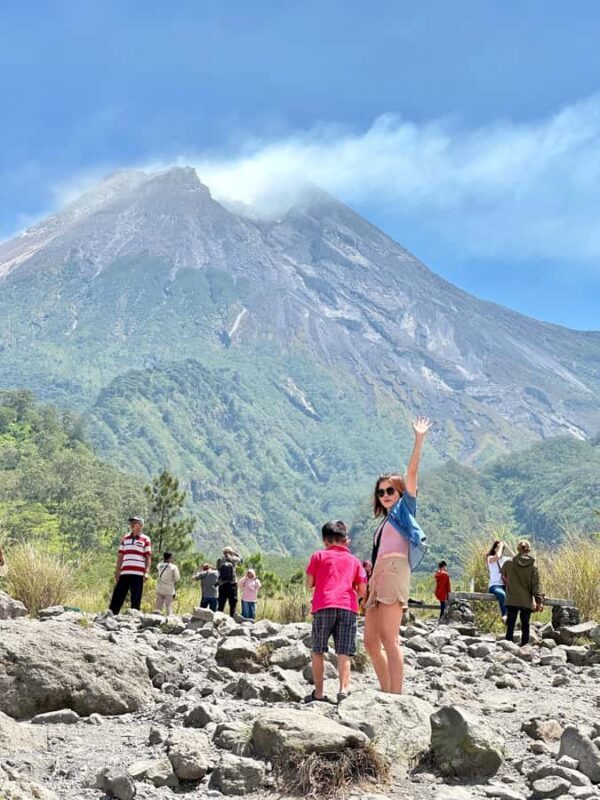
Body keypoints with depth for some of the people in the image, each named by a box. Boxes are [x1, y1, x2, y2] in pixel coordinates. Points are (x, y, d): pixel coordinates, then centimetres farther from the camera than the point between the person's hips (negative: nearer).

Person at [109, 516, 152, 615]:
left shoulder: (145, 539, 5)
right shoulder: (125, 538, 17)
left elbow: (148, 557, 2)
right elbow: (120, 556, 17)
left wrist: (147, 572, -10)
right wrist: (117, 571, 10)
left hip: (138, 574, -3)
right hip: (124, 573, 4)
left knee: (136, 601, -1)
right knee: (117, 598, 0)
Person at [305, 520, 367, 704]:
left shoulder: (319, 556, 13)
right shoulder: (354, 560, 18)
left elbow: (309, 583, 8)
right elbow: (362, 590, 11)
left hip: (323, 606, -1)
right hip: (348, 608, 1)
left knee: (318, 651, 8)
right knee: (344, 654, -1)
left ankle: (318, 693, 7)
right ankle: (344, 689, -17)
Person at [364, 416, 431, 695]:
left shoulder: (404, 509, 12)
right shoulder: (383, 523, 30)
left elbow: (412, 472, 1)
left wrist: (419, 439, -5)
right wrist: (371, 585, 18)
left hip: (394, 570, -8)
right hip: (378, 578, 8)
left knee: (389, 639, -16)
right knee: (371, 642, 4)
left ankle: (396, 696, -19)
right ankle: (387, 693, 9)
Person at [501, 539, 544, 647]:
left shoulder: (509, 563, -2)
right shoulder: (532, 566, -4)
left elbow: (503, 576, 16)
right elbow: (536, 584, -7)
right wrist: (539, 601, -8)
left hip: (512, 601, 0)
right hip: (526, 602, 0)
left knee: (510, 625, 5)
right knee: (525, 625, 10)